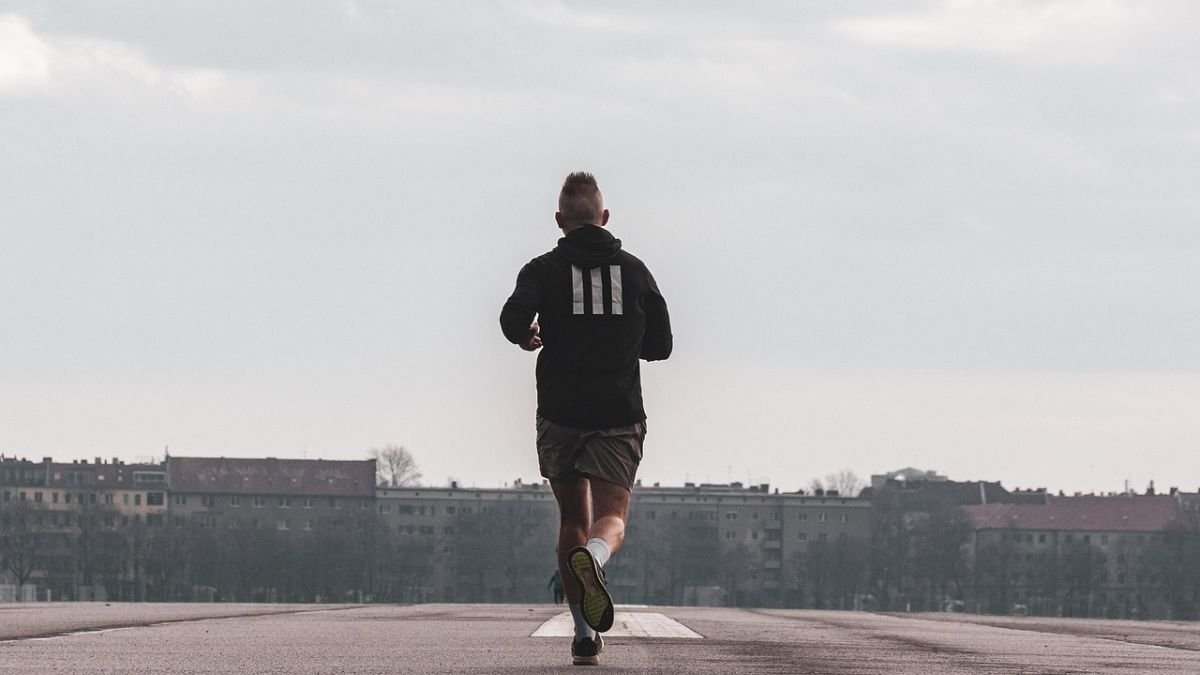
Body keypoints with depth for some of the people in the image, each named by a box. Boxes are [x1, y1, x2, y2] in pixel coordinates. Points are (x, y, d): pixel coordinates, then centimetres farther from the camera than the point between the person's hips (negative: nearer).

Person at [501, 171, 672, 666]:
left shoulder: (544, 269, 2)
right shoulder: (634, 271, 8)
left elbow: (514, 318, -16)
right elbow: (660, 345, 12)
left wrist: (527, 337, 7)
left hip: (560, 414, 0)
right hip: (619, 416, 0)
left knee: (572, 519, 15)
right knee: (610, 519, -7)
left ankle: (585, 634, 9)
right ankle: (591, 558, -45)